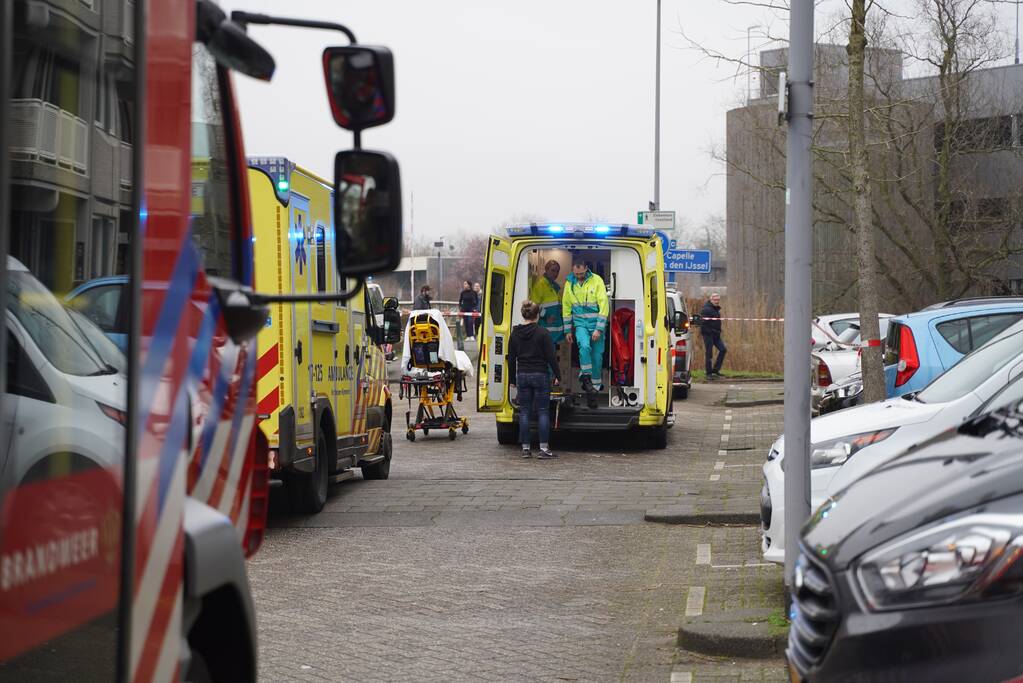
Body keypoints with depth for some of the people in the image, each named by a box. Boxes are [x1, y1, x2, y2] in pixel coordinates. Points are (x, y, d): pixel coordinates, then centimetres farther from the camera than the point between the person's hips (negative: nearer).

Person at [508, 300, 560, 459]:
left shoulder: (515, 334, 3)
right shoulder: (542, 333, -10)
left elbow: (511, 359, 8)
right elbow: (550, 357, -9)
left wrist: (512, 379, 16)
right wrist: (557, 375, -1)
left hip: (522, 376, 4)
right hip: (540, 375, -4)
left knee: (524, 412, 7)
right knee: (543, 412, 0)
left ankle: (525, 448, 6)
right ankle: (544, 449, -4)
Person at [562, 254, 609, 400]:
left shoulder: (596, 280, -8)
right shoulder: (569, 284, 2)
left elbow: (603, 305, -10)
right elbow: (566, 308, 12)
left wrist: (599, 329, -15)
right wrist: (568, 330, 11)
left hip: (596, 324, -1)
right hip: (580, 324, 1)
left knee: (597, 357, 1)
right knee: (584, 346, -28)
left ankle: (594, 388, 11)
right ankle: (586, 377, -14)